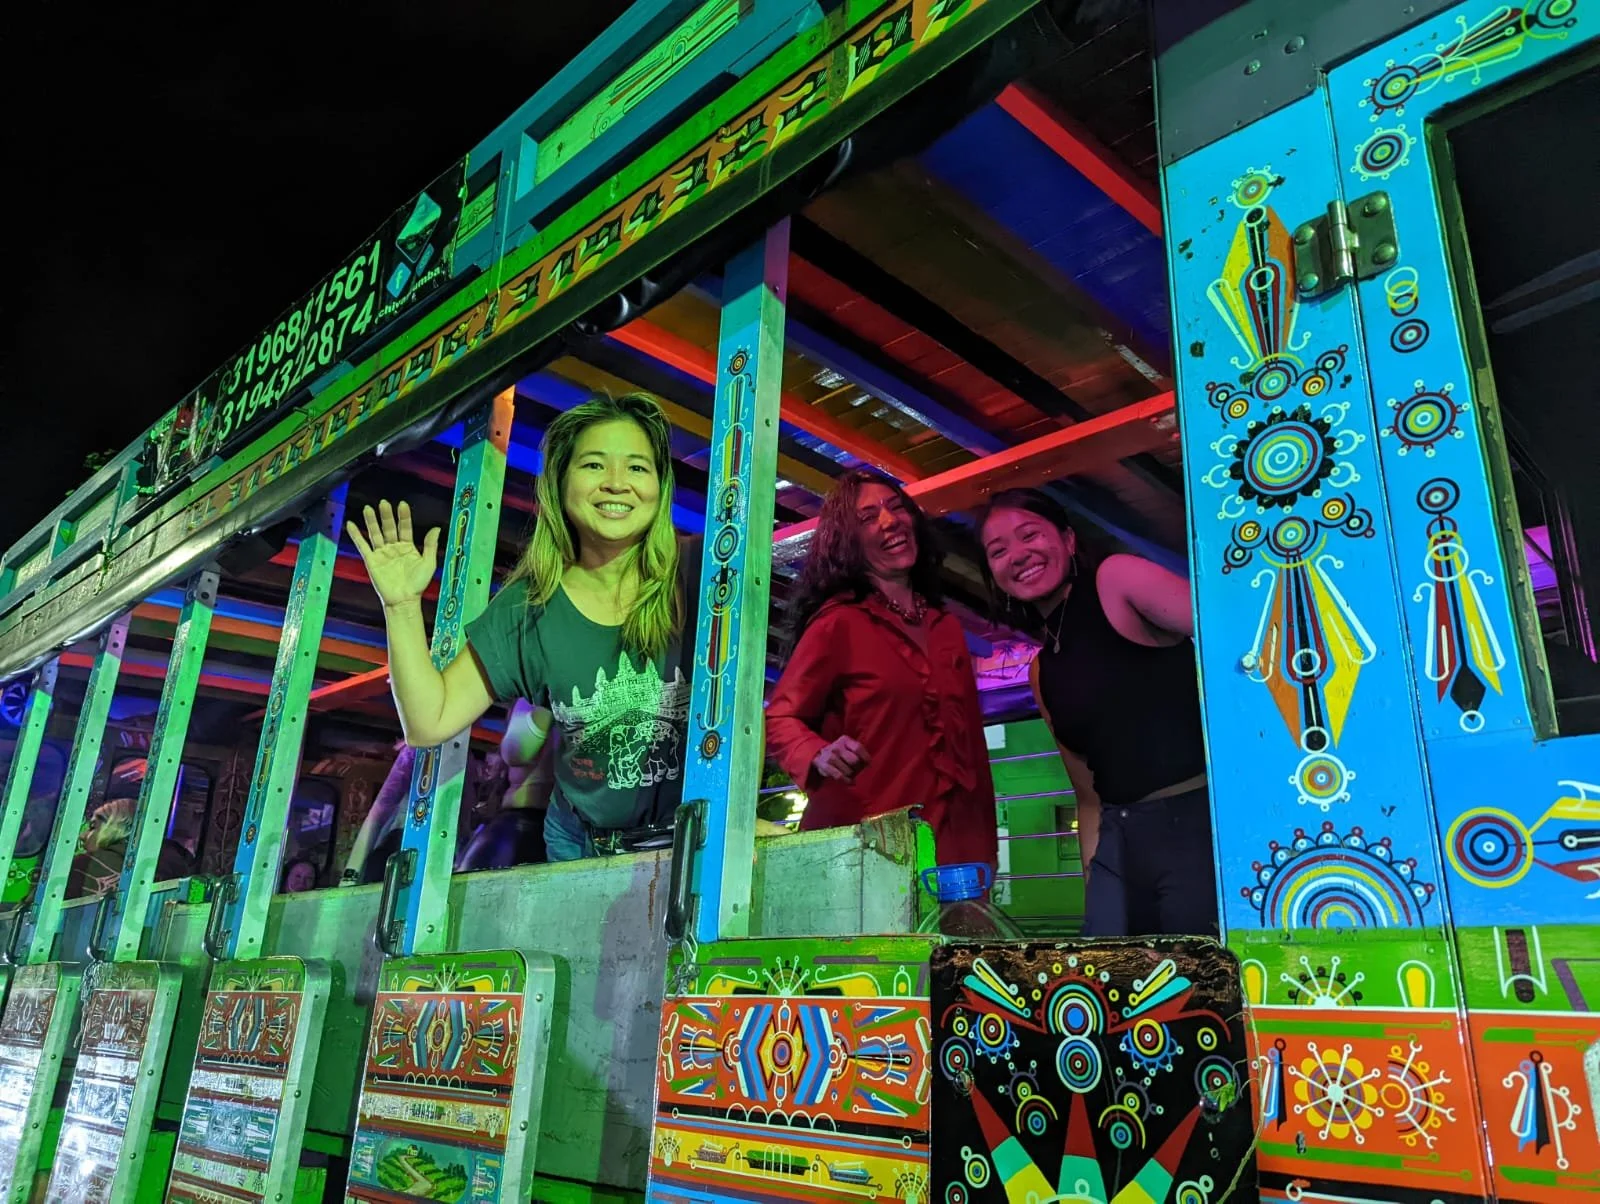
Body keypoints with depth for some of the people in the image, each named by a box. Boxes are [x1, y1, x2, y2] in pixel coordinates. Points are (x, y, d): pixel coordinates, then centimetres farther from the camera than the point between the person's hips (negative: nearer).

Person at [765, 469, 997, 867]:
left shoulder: (947, 628, 13)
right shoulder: (839, 622, -4)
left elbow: (970, 745, 16)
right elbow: (779, 719, -3)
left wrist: (984, 847, 13)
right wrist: (819, 756, -24)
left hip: (950, 841, 5)